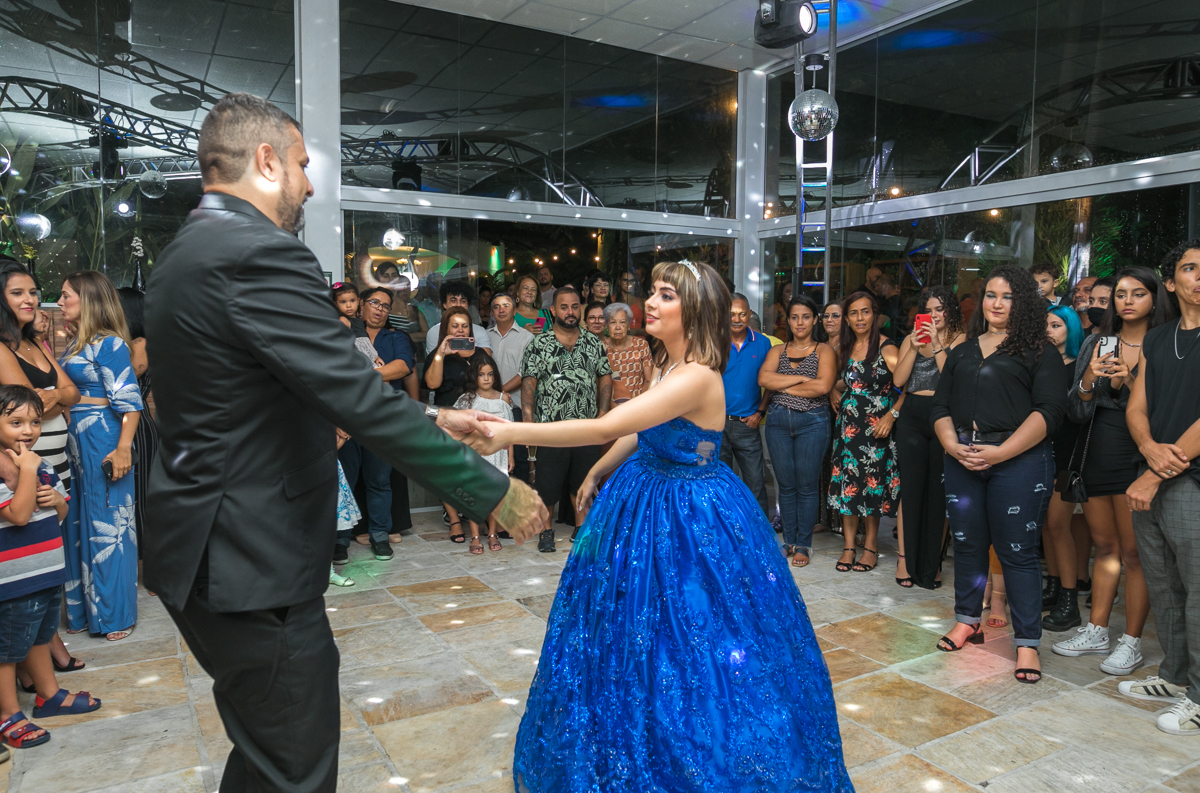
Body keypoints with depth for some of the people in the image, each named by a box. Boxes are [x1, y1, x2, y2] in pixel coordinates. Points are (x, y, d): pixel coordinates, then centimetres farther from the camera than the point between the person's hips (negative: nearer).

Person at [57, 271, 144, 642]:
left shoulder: (109, 344, -12)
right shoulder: (72, 343, 14)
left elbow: (129, 401, -17)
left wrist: (123, 449, -23)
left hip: (102, 440, -8)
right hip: (74, 440, 8)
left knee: (108, 524, 1)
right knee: (78, 521, 14)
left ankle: (115, 613, 13)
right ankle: (83, 607, 26)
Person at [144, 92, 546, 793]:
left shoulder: (188, 254, 12)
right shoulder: (258, 255, -21)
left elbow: (322, 390, 14)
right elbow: (362, 400, -26)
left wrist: (429, 420, 15)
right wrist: (494, 492, -18)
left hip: (210, 550, 11)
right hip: (254, 566, -11)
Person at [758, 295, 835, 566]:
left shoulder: (824, 351, 4)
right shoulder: (777, 351, 12)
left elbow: (824, 386, -13)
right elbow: (763, 379, -6)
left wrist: (783, 386, -6)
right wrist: (802, 378, -11)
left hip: (812, 421, -2)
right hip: (778, 420, 3)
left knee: (807, 485, 0)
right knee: (786, 484, 7)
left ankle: (804, 544, 11)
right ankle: (789, 540, 19)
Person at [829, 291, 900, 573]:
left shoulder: (886, 348, -9)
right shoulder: (844, 347, 10)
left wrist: (891, 415, -20)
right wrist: (839, 404, 9)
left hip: (875, 426, -5)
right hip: (847, 424, 5)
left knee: (872, 483, 1)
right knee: (847, 482, 5)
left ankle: (870, 545, 13)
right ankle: (848, 545, 13)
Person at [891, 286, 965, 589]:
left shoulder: (960, 339, 2)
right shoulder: (912, 338, 11)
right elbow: (898, 380, 1)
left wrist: (937, 346, -14)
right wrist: (915, 347, -7)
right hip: (912, 417, 2)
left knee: (939, 490, 2)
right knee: (911, 487, 2)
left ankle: (932, 562, 13)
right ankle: (906, 558, 10)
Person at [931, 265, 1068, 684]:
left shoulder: (1040, 352, 2)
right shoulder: (962, 352, 18)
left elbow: (1049, 410, -9)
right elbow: (940, 406, 13)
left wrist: (1000, 452, -17)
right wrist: (952, 445, -6)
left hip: (1019, 461, -5)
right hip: (962, 460, 5)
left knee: (1017, 551, -2)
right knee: (966, 543, 11)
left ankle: (1027, 642, 9)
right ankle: (968, 621, 27)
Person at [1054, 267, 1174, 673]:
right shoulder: (1096, 343, 9)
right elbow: (1077, 412, 5)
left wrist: (1131, 382, -20)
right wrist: (1089, 379, -13)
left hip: (1137, 457, -4)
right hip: (1096, 455, 4)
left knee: (1134, 551, 0)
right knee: (1105, 547, 14)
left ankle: (1131, 641, 12)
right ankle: (1095, 631, 23)